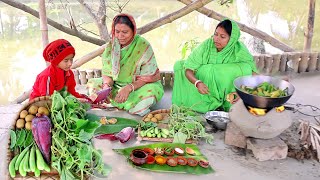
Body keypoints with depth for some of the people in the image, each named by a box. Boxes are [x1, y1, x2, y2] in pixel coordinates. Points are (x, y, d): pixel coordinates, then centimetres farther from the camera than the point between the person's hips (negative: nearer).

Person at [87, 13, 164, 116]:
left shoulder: (144, 46, -18)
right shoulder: (111, 46, -4)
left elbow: (147, 77, -19)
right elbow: (107, 73, -2)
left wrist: (129, 88, -34)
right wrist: (107, 85, -26)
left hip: (140, 87, -4)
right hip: (116, 86, 5)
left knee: (151, 91, -37)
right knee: (92, 83, -10)